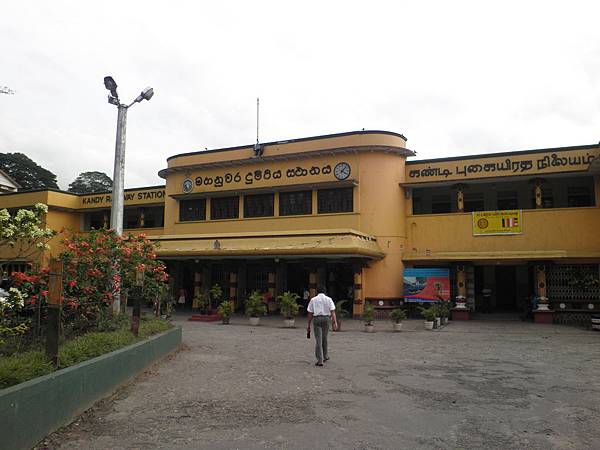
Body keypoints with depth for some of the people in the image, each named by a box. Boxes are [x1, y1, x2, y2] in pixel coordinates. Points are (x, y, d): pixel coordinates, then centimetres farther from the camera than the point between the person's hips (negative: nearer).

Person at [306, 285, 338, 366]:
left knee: (318, 339, -2)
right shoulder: (328, 299, 6)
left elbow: (310, 313, 4)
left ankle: (320, 360, -8)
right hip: (326, 319, 1)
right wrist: (335, 323, -9)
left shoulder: (313, 300, 6)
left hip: (316, 319, -1)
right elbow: (332, 311, -5)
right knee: (324, 338, 20)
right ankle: (325, 356, 34)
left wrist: (309, 325, 10)